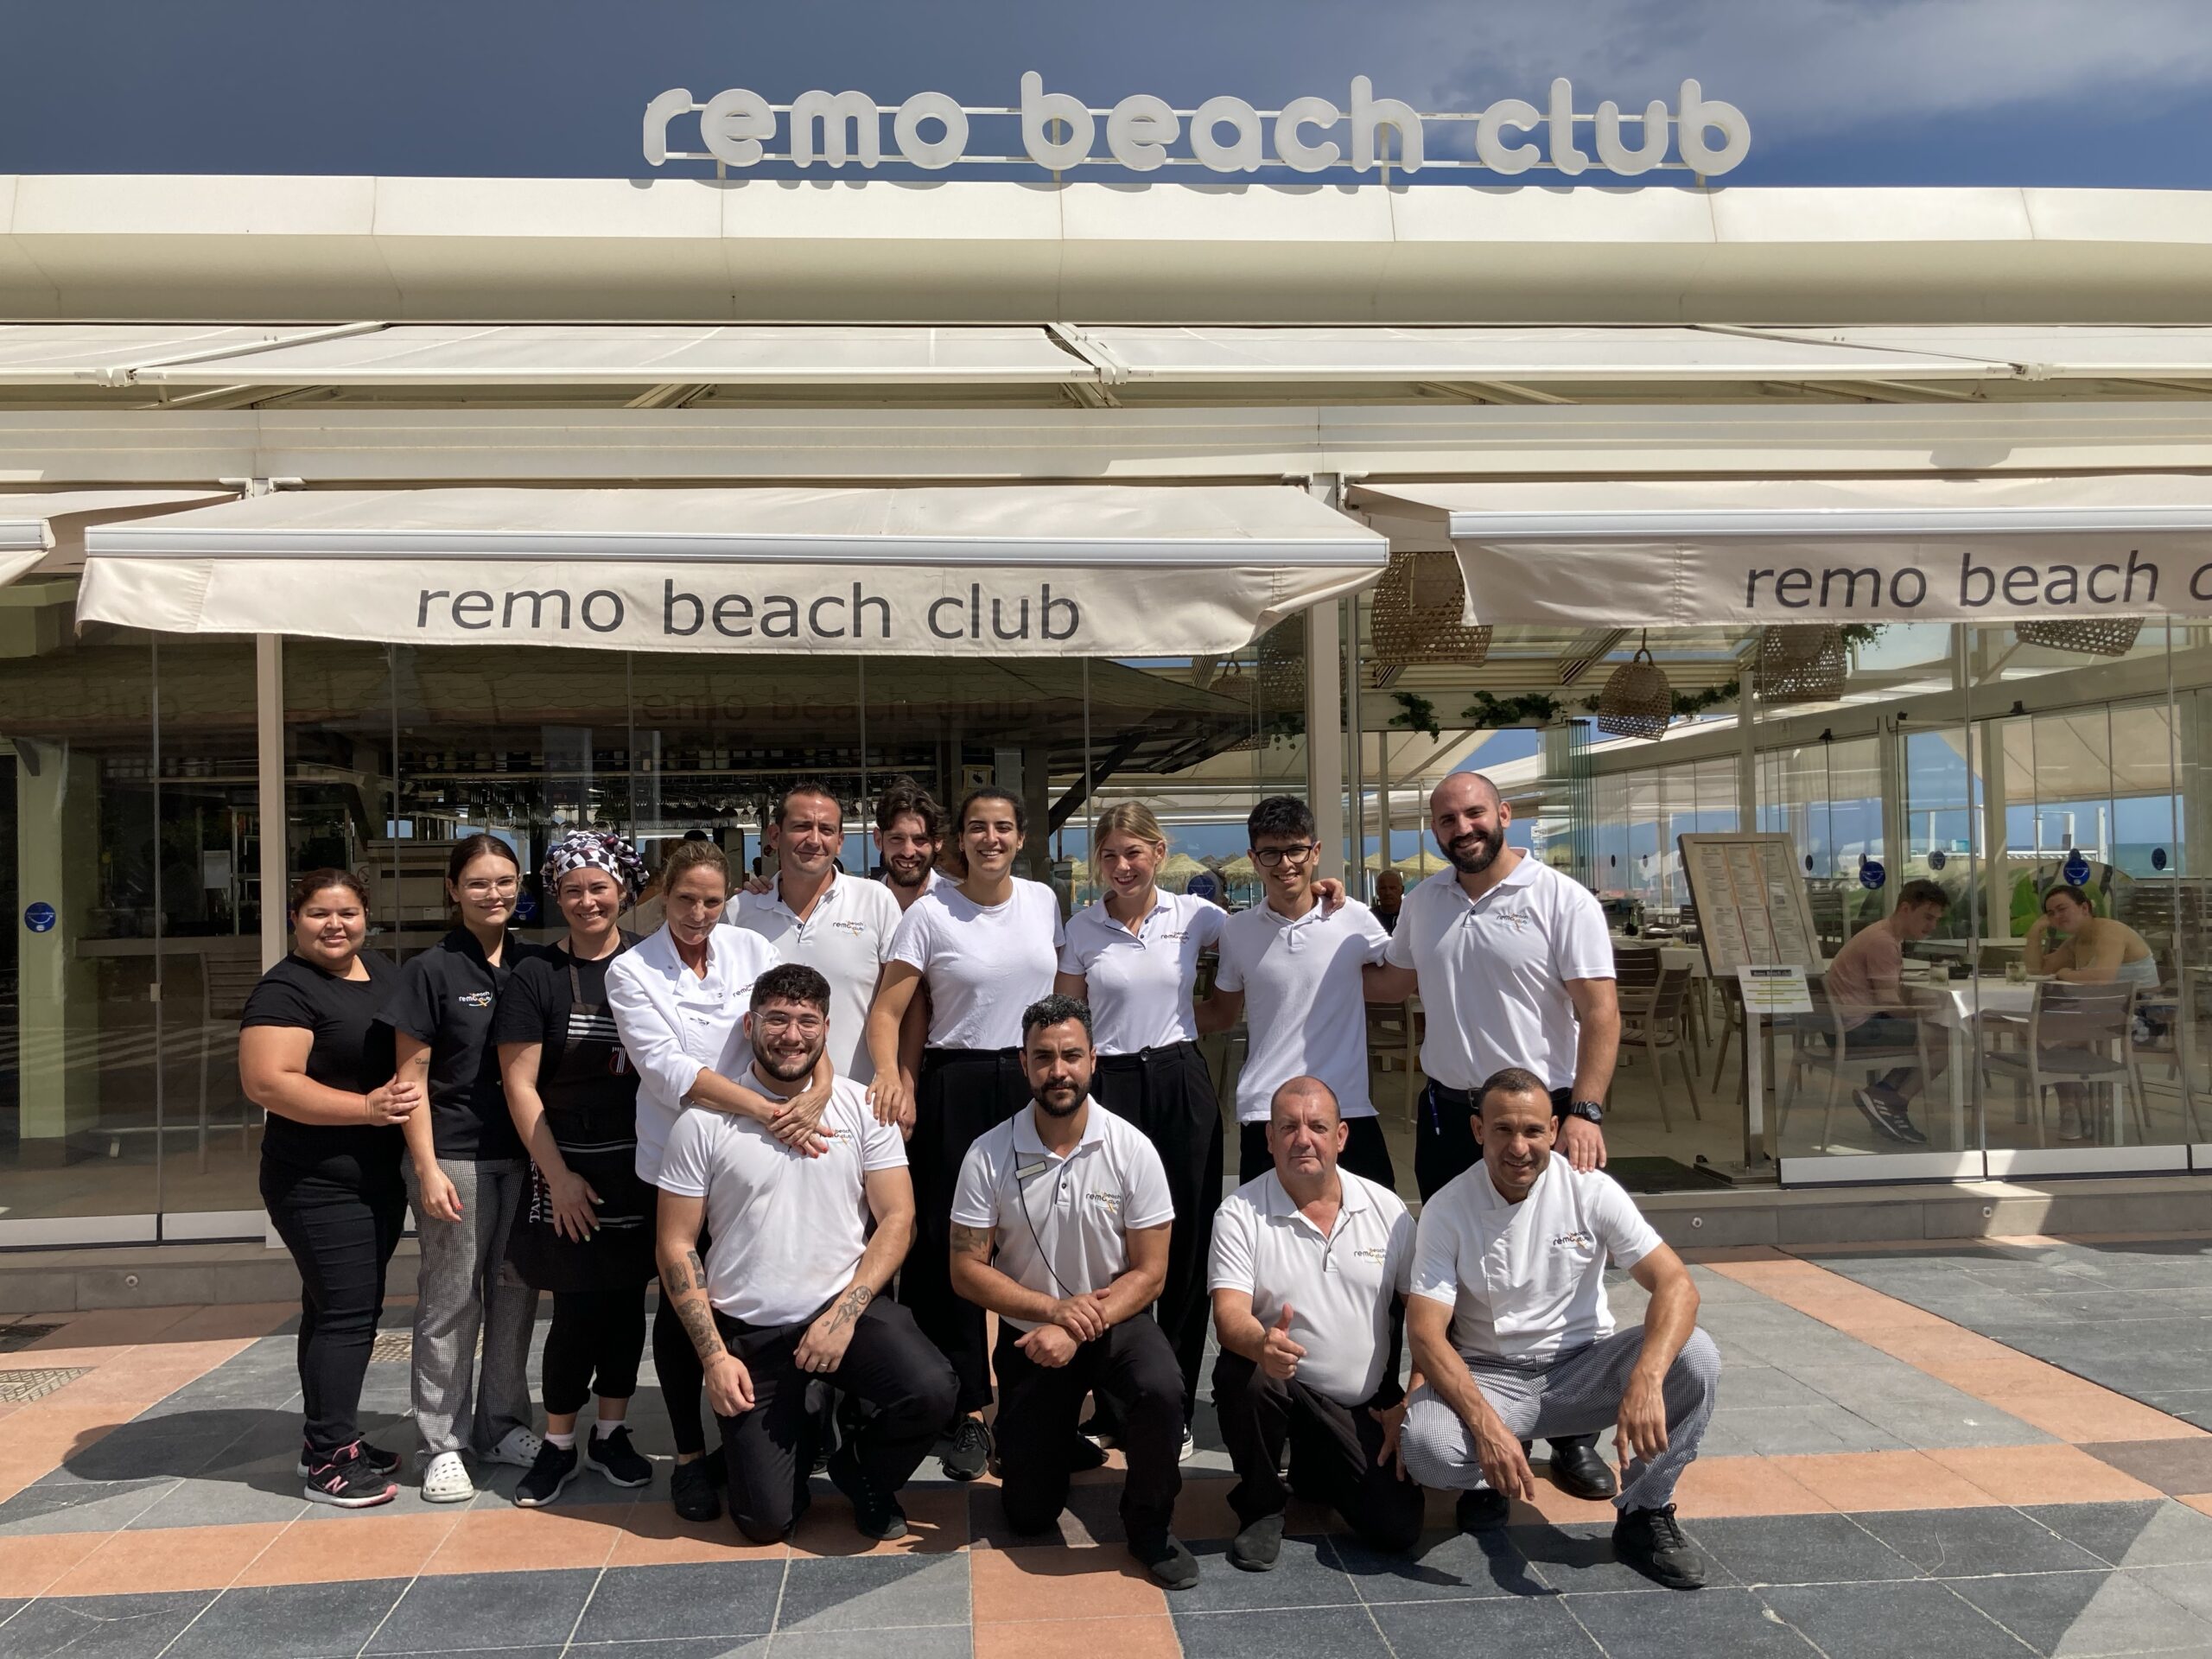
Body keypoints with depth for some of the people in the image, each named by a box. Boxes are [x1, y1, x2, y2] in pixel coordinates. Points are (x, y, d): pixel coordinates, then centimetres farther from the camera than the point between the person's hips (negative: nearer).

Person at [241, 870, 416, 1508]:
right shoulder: (285, 990, -14)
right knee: (345, 1314, -7)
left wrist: (417, 1092, 5)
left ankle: (327, 1435, 26)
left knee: (348, 1309, 15)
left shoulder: (383, 972, 10)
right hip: (319, 1184, -8)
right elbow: (268, 1082, -24)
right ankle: (328, 1461, 2)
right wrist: (366, 1107, -25)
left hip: (380, 1178, 8)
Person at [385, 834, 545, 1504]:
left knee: (516, 1292, 11)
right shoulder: (431, 970, -5)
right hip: (456, 1157, -4)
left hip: (523, 1154, 4)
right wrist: (427, 1168, -12)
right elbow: (411, 1078, -6)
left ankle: (502, 1424, 25)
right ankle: (442, 1442, 12)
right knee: (451, 1302, 2)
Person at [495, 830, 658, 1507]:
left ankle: (612, 1432, 25)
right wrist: (556, 1175, -9)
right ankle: (558, 1445, 16)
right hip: (571, 1168, -2)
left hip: (643, 1164, 3)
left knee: (626, 1299, 10)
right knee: (578, 1309, -1)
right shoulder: (535, 978, -2)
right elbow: (519, 1084, -4)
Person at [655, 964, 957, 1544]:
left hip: (846, 1308, 1)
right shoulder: (704, 1121, -4)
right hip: (747, 1331, 0)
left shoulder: (861, 1107, -1)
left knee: (931, 1389, -28)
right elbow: (677, 1246, -2)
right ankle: (801, 1435, 30)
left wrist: (844, 1314, -15)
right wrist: (713, 1355, -9)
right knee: (766, 1522, -6)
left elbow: (897, 1220, -3)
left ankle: (862, 1472, 6)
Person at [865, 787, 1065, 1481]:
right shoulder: (930, 913, -6)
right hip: (956, 1086, -3)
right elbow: (886, 1012, -9)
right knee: (950, 1245, -1)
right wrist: (891, 1076, -26)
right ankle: (968, 1411, 11)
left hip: (1034, 1083, 3)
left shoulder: (1044, 900, 5)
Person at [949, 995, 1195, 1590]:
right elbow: (967, 1270, -9)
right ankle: (1060, 1441, 36)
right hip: (1029, 1333, 1)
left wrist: (1077, 1330, -23)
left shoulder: (1131, 1149, -12)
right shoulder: (989, 1155, -11)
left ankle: (1149, 1527, -7)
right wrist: (1055, 1308, -21)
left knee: (1160, 1390, -34)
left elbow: (1149, 1273, -10)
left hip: (1117, 1321, -1)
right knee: (1030, 1515, 1)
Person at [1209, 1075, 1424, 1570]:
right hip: (1281, 1383, -2)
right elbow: (1230, 1315, -19)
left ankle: (1314, 1467, 22)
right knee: (1241, 1376, -35)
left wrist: (1412, 1404, -5)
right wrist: (1262, 1343, -43)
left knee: (1398, 1528, -13)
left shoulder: (1387, 1209, 0)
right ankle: (1260, 1507, -5)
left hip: (1366, 1405, 2)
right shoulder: (1240, 1213, -8)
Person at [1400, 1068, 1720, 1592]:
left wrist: (1646, 1380, -37)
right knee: (1425, 1447, -33)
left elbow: (1676, 1284, -18)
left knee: (1695, 1356, -27)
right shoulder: (1446, 1211, -11)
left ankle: (1643, 1514, -5)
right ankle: (1488, 1478, 7)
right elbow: (1425, 1332, -17)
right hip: (1488, 1377, -1)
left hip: (1583, 1368, 1)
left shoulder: (1591, 1191, -9)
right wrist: (1485, 1424, -34)